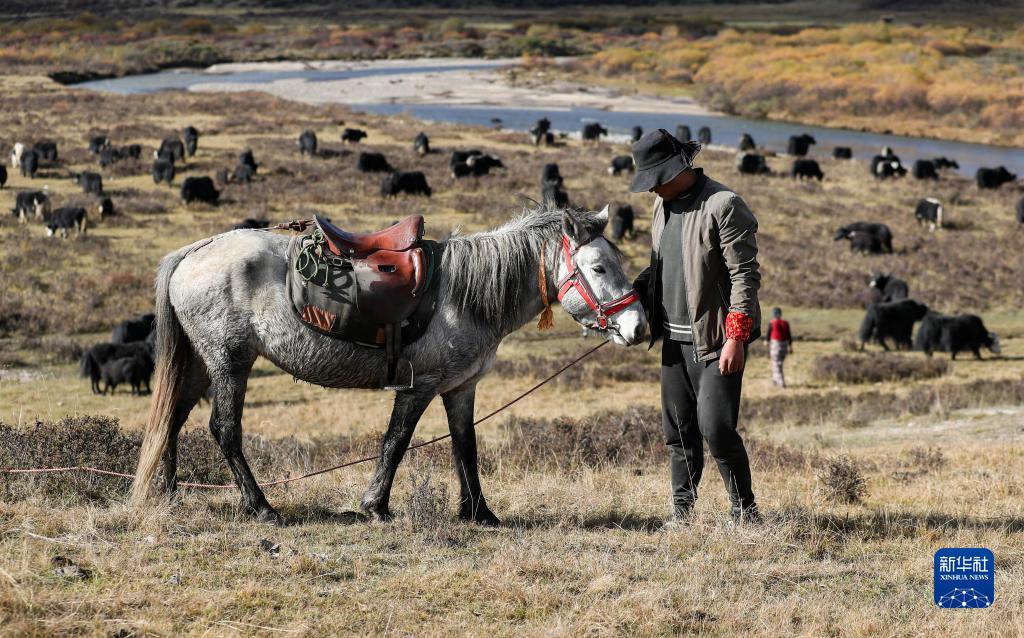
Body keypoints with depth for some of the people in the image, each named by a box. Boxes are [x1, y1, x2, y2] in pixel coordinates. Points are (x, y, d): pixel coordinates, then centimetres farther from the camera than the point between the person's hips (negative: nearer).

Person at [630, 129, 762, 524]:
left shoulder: (723, 205, -14)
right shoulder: (663, 204, 13)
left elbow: (745, 276, -16)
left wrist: (736, 339, -21)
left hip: (716, 340, -8)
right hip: (675, 338, 8)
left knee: (715, 426, -12)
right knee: (678, 430, 10)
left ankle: (745, 510, 0)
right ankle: (681, 511, 18)